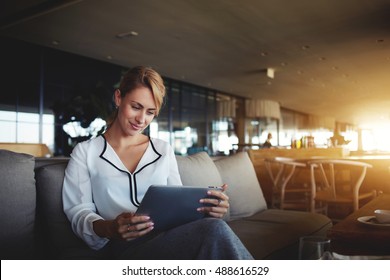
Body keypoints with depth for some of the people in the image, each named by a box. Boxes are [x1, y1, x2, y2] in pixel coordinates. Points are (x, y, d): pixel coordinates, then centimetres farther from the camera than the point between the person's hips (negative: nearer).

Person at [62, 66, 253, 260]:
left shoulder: (164, 150, 19)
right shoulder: (85, 152, 12)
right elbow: (77, 211, 3)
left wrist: (207, 207, -9)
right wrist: (107, 228, -20)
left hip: (170, 239, 4)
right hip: (122, 247, -3)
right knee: (215, 230, -34)